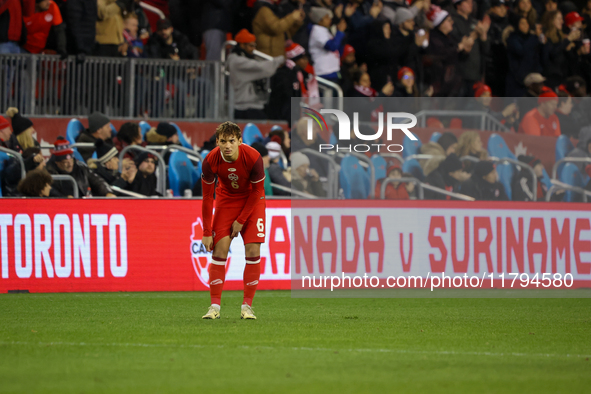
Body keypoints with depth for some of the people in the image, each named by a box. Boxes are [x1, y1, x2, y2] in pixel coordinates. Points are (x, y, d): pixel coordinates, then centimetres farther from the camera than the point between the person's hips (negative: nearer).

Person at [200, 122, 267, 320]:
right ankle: (215, 306, -9)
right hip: (226, 198, 1)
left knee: (253, 250, -13)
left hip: (252, 200, -1)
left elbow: (257, 191, -14)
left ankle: (247, 306, -7)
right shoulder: (211, 161, -25)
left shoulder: (253, 158, -30)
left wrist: (241, 220, -13)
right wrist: (207, 232, -14)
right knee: (220, 248, -11)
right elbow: (207, 197, -14)